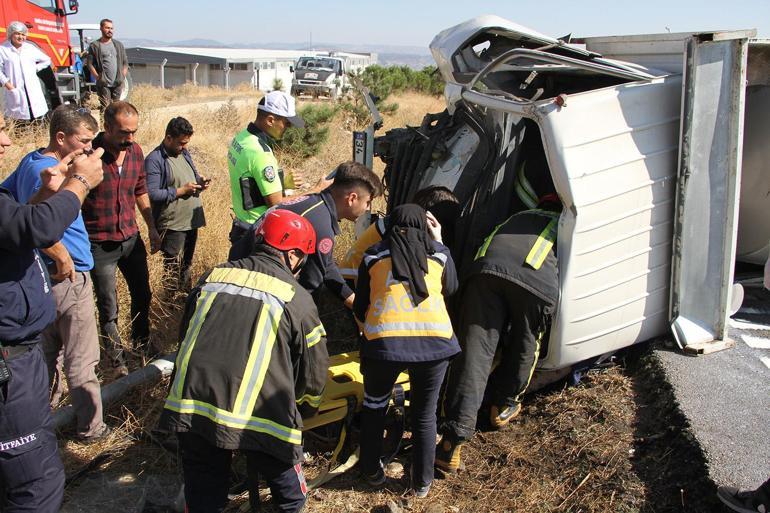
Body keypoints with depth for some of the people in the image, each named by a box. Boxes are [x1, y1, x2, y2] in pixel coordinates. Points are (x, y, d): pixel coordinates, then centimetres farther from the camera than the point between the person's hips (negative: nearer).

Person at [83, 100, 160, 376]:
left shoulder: (135, 151, -1)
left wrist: (152, 229, 15)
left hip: (131, 238, 6)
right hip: (100, 244, -6)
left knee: (142, 294, 19)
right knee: (108, 308, 7)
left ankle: (142, 344, 40)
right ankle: (117, 358, 24)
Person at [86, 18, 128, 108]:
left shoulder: (119, 45, 14)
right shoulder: (94, 45, 3)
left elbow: (125, 63, 15)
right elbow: (90, 64, 0)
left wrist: (123, 78, 6)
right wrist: (98, 77, -8)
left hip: (118, 83, 3)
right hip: (104, 84, -3)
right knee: (105, 107, -8)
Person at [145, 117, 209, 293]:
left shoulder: (183, 153, 10)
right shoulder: (154, 160, -15)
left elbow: (192, 175, 23)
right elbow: (151, 194, -22)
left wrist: (200, 181, 0)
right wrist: (181, 191, -20)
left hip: (191, 220, 8)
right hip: (172, 224, -8)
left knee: (186, 265, 21)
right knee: (173, 271, -1)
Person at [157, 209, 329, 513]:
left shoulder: (212, 278, 14)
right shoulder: (297, 299, 2)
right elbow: (314, 374, 7)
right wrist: (302, 413, 29)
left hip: (189, 409, 5)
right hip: (259, 417, -4)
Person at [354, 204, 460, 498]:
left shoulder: (373, 255, 15)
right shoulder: (439, 253, 15)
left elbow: (360, 308, 19)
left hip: (383, 340, 0)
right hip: (435, 339, 1)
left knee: (374, 406, 25)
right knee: (425, 414, 20)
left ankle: (372, 471, 37)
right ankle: (422, 482, 32)